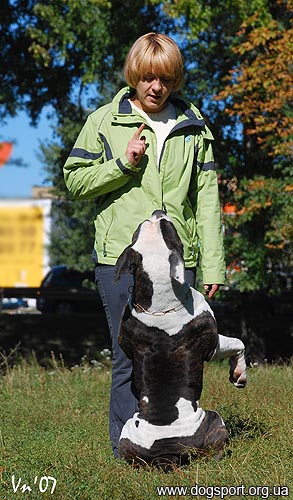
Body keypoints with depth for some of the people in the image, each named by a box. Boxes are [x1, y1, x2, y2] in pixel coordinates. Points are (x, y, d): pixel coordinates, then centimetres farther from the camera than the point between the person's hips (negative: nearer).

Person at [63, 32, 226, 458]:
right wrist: (122, 163, -10)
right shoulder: (104, 121, 5)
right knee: (130, 357, -2)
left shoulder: (193, 126, 11)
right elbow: (76, 180, 6)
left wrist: (213, 263, 4)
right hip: (120, 258, -2)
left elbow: (207, 198, 10)